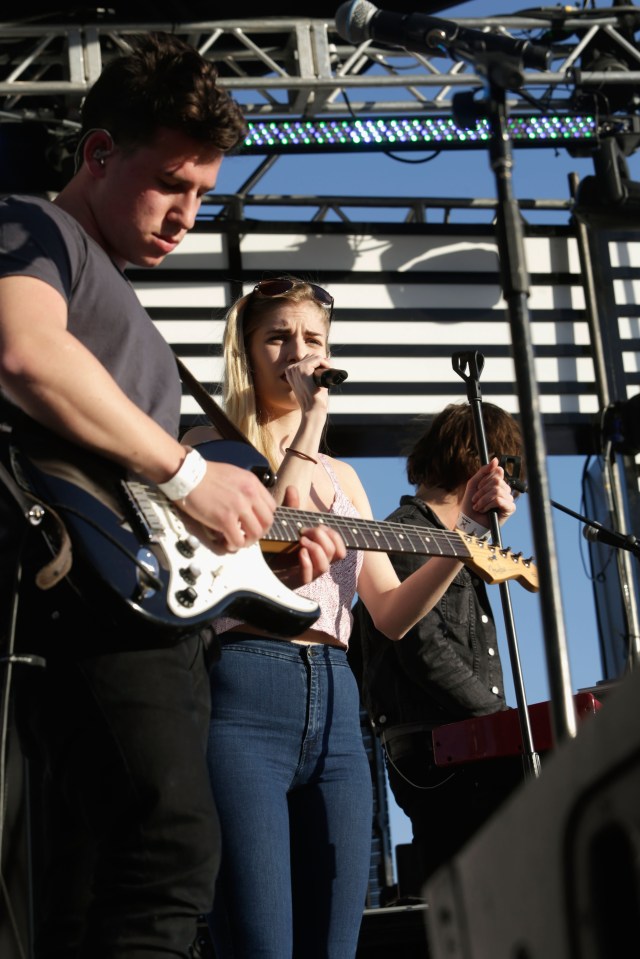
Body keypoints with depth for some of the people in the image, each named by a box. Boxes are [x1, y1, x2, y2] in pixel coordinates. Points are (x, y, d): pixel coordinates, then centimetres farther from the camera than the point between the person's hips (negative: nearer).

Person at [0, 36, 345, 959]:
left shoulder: (121, 299, 32)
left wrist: (269, 542, 16)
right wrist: (187, 472, -17)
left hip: (155, 618, 10)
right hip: (87, 600, -10)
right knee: (172, 851, -24)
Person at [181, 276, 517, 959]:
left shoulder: (342, 477, 23)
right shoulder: (213, 443, 6)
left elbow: (390, 614, 17)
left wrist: (468, 528, 4)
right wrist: (307, 432, -8)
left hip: (335, 706, 6)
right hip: (244, 696, -6)